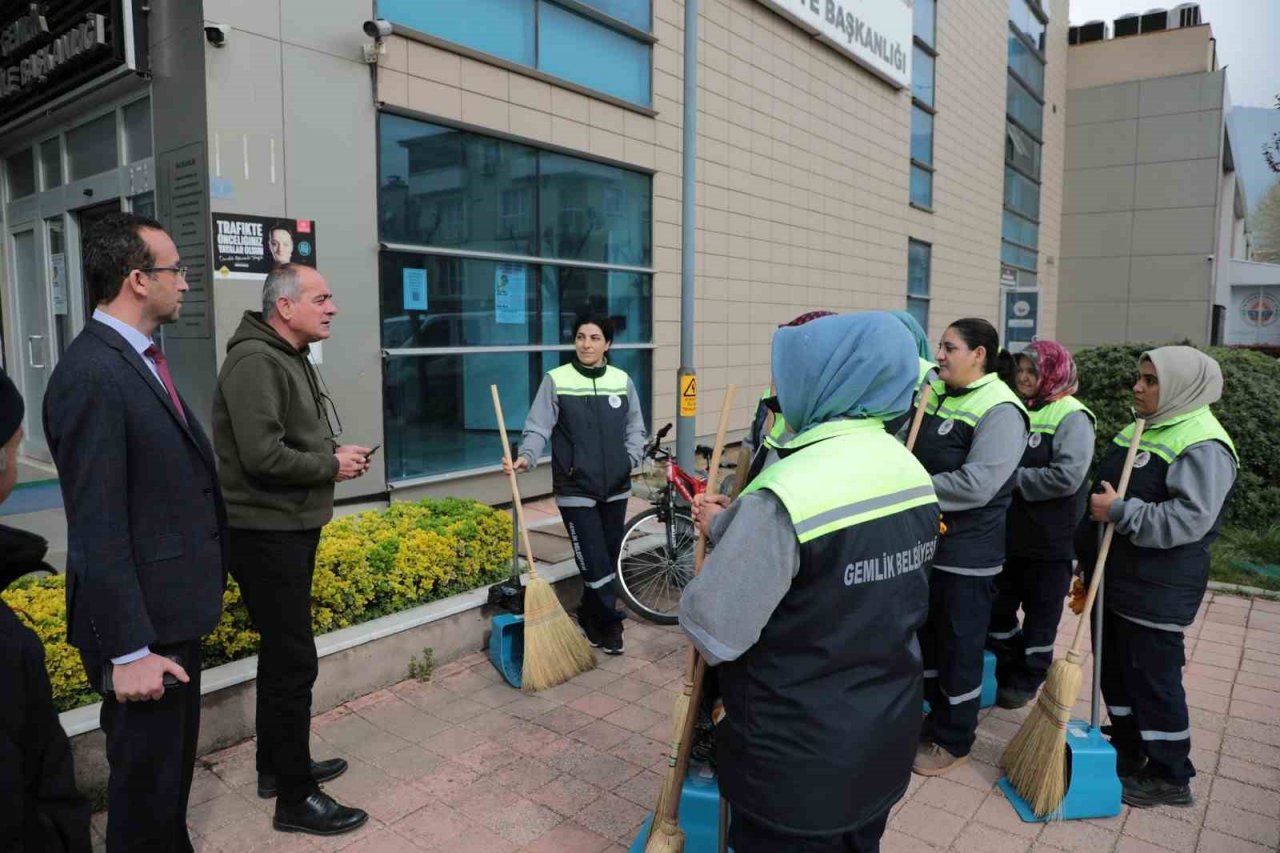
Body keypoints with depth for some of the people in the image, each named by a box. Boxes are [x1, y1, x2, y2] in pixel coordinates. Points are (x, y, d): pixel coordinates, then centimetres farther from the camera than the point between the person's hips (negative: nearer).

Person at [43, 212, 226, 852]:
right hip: (144, 627, -9)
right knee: (147, 782, 9)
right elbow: (97, 529, -23)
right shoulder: (92, 374, -21)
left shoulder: (137, 359, 8)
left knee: (172, 766, 25)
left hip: (174, 611, 9)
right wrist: (129, 651, -20)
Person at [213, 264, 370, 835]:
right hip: (266, 533, -10)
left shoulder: (291, 358, 15)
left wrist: (337, 456, 3)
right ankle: (295, 799, 11)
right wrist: (331, 466, -14)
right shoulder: (255, 361, -19)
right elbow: (262, 456, -27)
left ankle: (278, 766, 35)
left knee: (282, 652, 19)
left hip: (292, 528, 10)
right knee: (294, 660, -3)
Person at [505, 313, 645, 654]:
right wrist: (526, 457, -26)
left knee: (609, 558, 13)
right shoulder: (556, 380, -6)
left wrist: (631, 459, -1)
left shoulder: (622, 381, 5)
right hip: (575, 489, -4)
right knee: (594, 562, -4)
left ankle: (591, 619, 32)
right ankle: (610, 625, 15)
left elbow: (635, 427, 14)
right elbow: (538, 427, -9)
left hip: (615, 487, 4)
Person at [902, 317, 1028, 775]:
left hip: (967, 552, -7)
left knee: (960, 644, 8)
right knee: (927, 632, 20)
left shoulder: (1000, 410, -18)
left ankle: (954, 739, 26)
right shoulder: (935, 393, 5)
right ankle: (936, 715, 41)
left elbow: (977, 484, -27)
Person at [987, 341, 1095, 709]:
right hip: (1010, 533, 7)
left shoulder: (1072, 417, -13)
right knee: (998, 606, 15)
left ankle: (1028, 679, 27)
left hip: (1050, 540, -6)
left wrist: (1015, 478, -19)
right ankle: (1008, 671, 34)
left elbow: (1067, 477, -25)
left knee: (1041, 613, 10)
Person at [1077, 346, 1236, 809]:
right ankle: (1127, 753, 34)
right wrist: (1090, 564, 22)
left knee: (1152, 679, 2)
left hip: (1157, 589, -9)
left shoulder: (1204, 444, -17)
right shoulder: (1141, 429, 12)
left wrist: (1118, 511, -24)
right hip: (1114, 579, 9)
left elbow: (1188, 520, -26)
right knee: (1115, 669, 18)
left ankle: (1170, 776, 19)